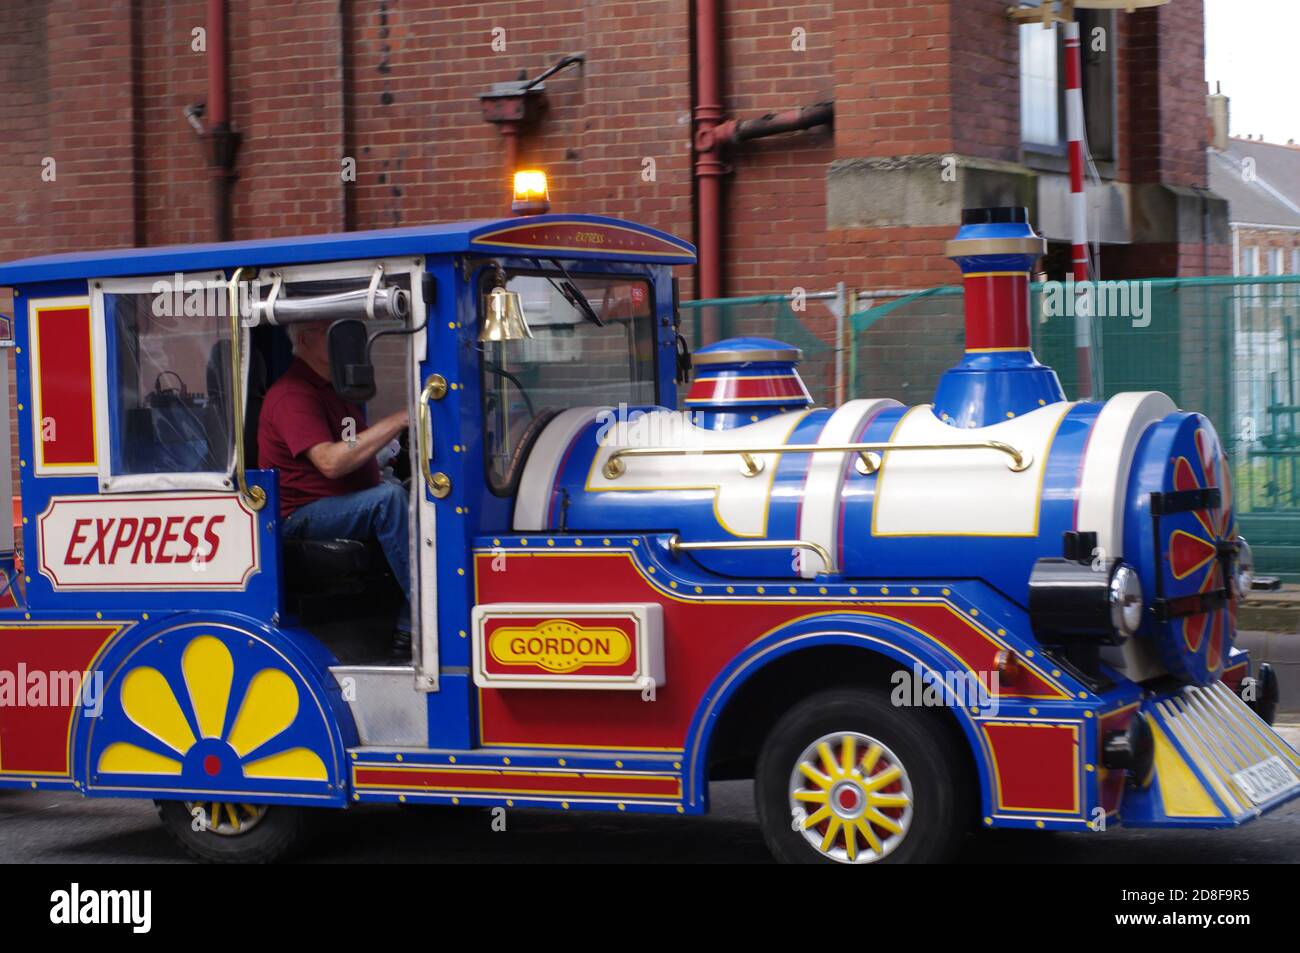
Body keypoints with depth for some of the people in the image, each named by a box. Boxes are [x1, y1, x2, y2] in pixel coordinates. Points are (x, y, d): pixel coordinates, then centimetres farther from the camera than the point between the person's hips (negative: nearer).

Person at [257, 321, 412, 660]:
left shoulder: (336, 386, 18)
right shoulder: (292, 395, -14)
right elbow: (331, 462, -28)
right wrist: (398, 420, -27)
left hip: (348, 506, 9)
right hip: (301, 516, -9)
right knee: (389, 498, -31)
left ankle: (408, 630, -19)